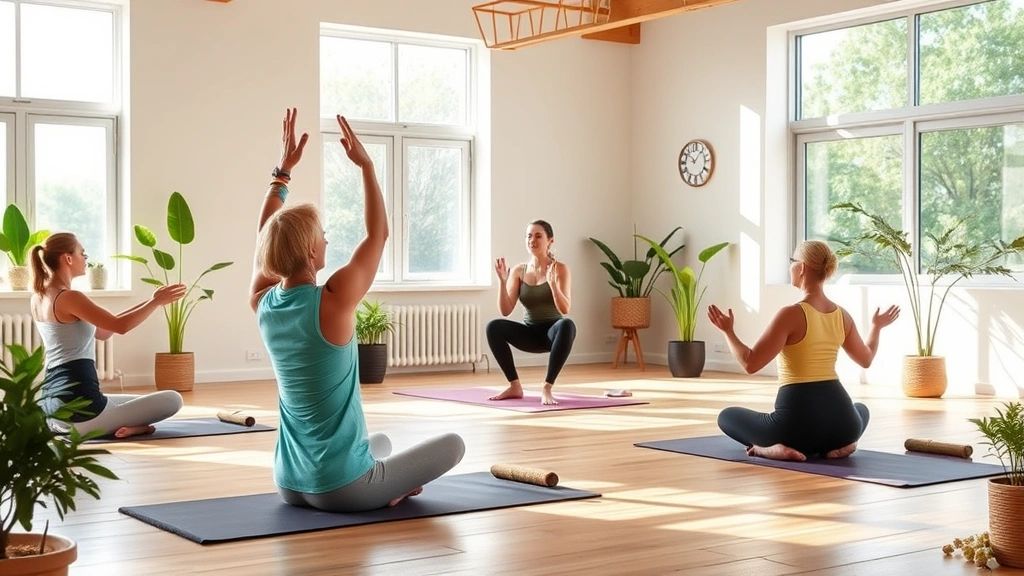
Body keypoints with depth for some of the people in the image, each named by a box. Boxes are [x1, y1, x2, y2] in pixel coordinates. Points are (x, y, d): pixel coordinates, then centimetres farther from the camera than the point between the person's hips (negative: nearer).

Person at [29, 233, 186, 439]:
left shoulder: (38, 298, 15)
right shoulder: (68, 298, -14)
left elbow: (101, 331, 18)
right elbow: (120, 326, -15)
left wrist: (145, 304, 16)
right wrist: (155, 302, -2)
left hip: (52, 406, 9)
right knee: (172, 399, -1)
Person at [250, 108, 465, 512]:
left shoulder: (263, 304, -4)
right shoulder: (333, 302, -20)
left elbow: (265, 236, 14)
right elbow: (378, 234, -7)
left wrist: (283, 170, 16)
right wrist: (365, 164, 0)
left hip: (290, 484, 8)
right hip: (340, 489, -8)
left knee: (382, 442, 37)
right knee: (453, 444, 11)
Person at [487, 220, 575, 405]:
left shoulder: (560, 269, -10)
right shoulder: (518, 271, 1)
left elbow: (565, 309, -22)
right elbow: (505, 311, -7)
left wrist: (552, 283, -37)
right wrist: (503, 281, -20)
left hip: (553, 332, -3)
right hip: (530, 333, 3)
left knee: (567, 325, -39)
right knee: (493, 326, -25)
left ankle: (547, 388, -32)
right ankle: (515, 386, -14)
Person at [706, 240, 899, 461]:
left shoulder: (792, 314, -13)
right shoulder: (842, 316, 6)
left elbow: (750, 363, -15)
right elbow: (866, 359, 24)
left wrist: (728, 331, -1)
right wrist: (877, 326, 41)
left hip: (798, 421, -5)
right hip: (841, 421, 5)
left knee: (726, 416, 19)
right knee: (861, 410, 42)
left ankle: (772, 448, -6)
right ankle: (837, 444, 10)